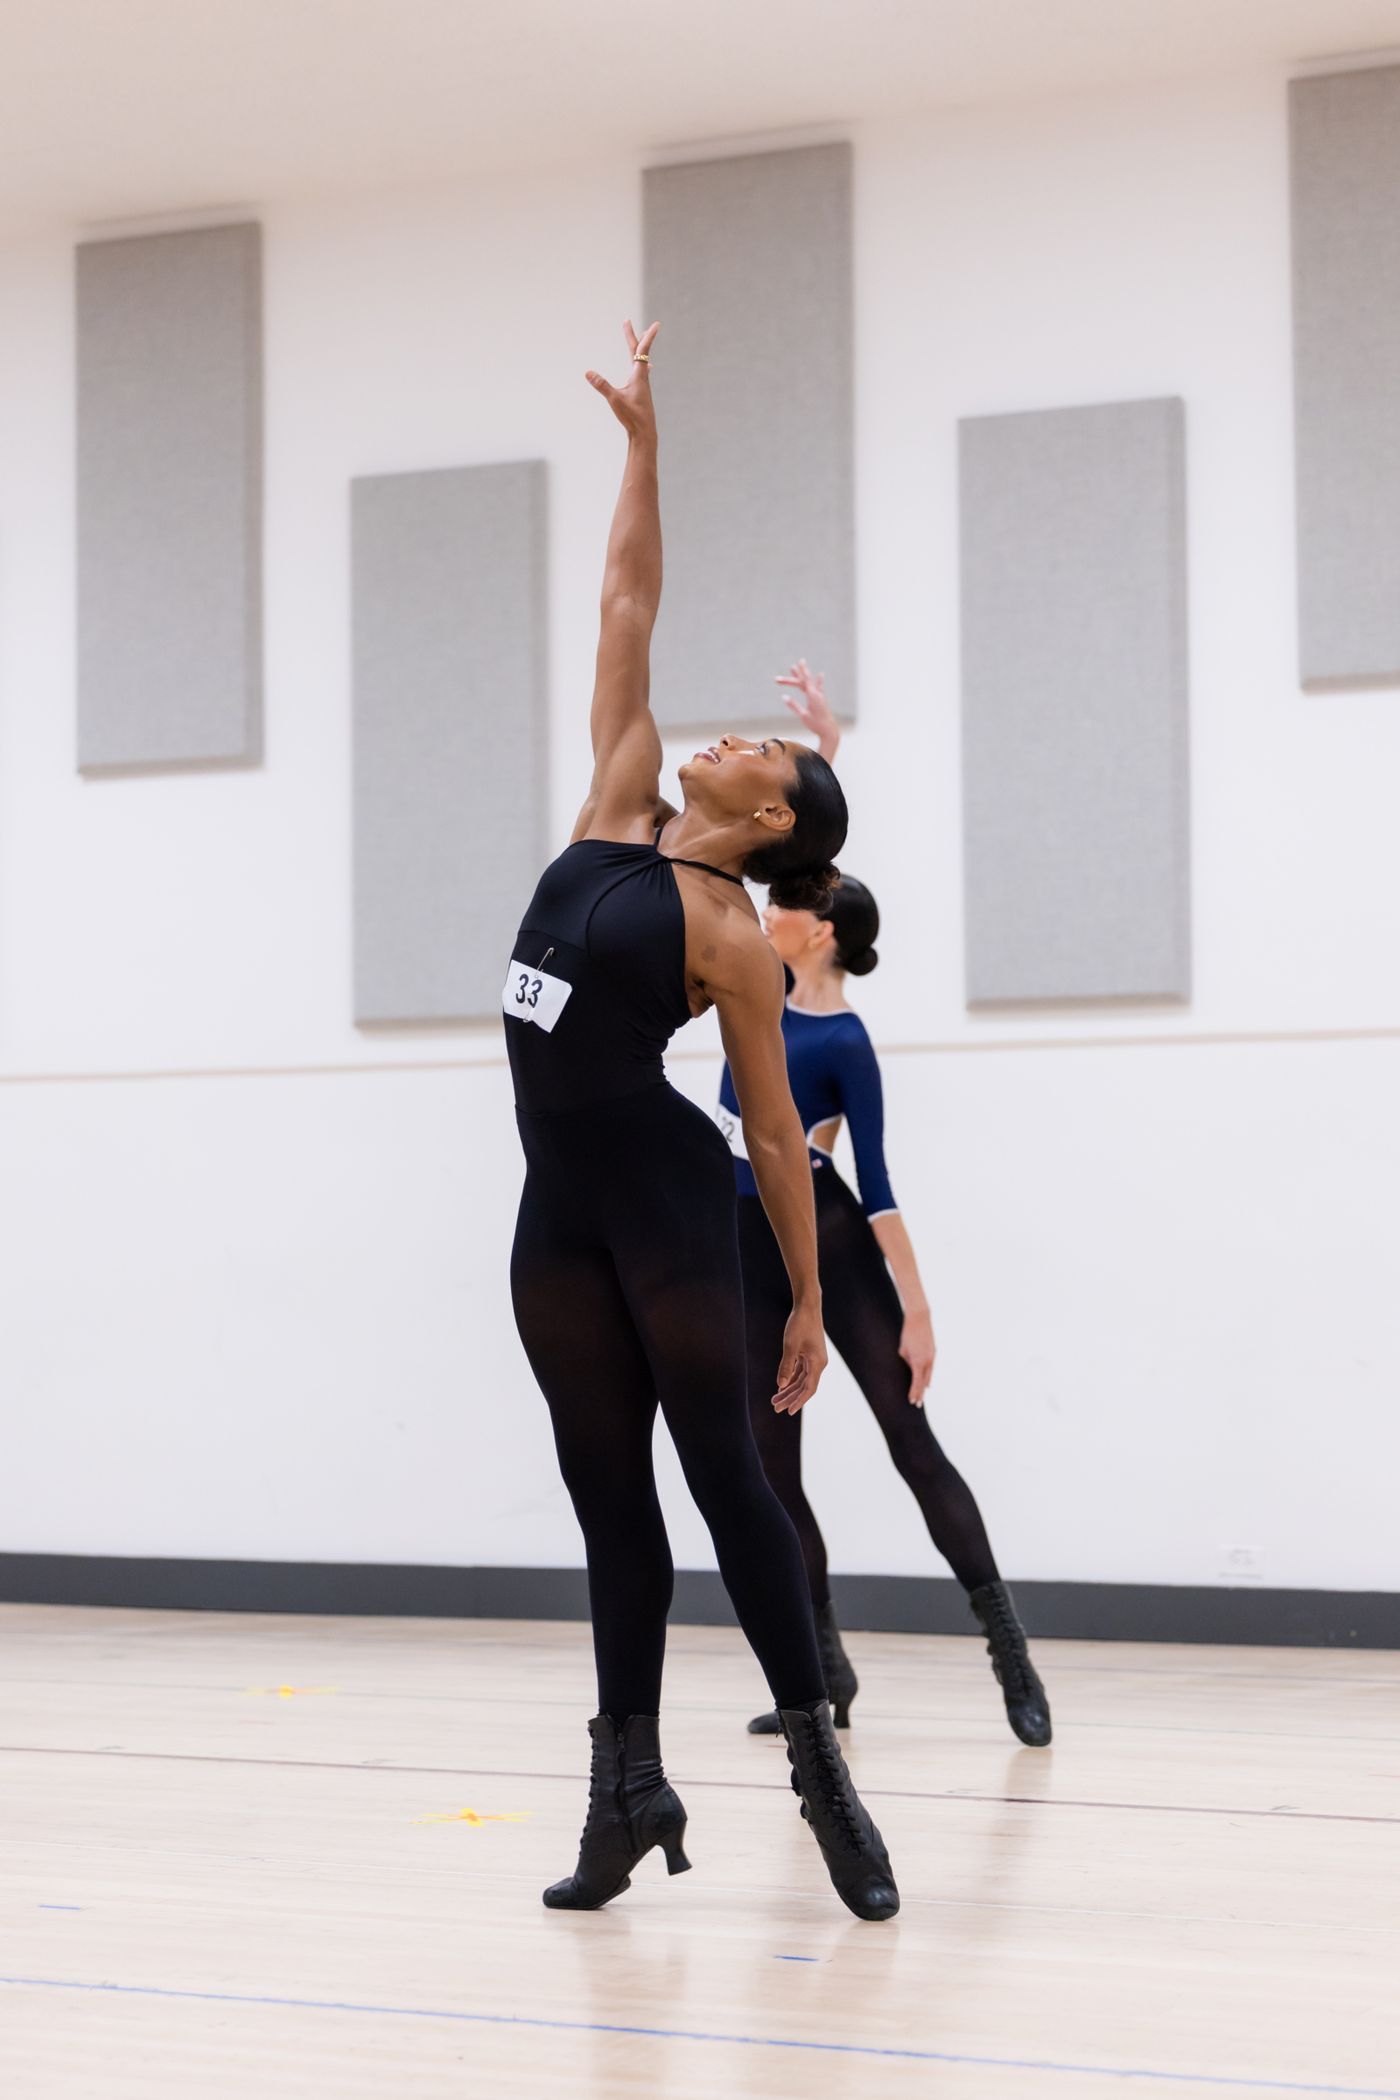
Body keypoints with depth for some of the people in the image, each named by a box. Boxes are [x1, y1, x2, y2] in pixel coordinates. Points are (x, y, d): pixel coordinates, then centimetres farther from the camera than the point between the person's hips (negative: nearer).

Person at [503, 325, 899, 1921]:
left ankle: (816, 1758, 3)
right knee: (609, 1500, 8)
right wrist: (641, 443, 9)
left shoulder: (730, 935, -8)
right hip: (562, 1208, 6)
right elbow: (626, 613, 9)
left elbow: (776, 1132, -4)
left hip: (666, 1206, -6)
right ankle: (630, 1784, 12)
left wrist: (809, 1302, -5)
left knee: (725, 1477, -4)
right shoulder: (620, 814, 8)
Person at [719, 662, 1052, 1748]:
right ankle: (825, 1673, 9)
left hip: (831, 1244, -7)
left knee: (911, 1438, -7)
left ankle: (1008, 1646, -4)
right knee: (771, 1465, 4)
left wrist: (919, 1312, -17)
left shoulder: (846, 1043, -15)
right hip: (755, 1252, 7)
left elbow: (878, 1186, -16)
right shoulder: (776, 988, 3)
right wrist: (822, 745, 7)